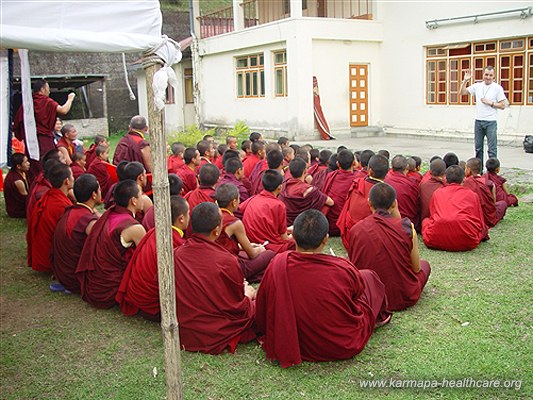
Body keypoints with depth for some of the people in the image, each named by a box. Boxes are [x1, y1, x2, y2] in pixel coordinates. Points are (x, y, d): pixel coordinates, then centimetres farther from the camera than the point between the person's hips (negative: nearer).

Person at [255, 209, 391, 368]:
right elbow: (359, 290, -1)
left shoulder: (278, 264, -20)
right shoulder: (343, 269, -27)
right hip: (345, 347, -3)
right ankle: (380, 316, 48)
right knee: (368, 275, 18)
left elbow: (261, 315, -8)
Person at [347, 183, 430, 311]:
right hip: (403, 298, -2)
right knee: (424, 264, 26)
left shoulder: (355, 230, -10)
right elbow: (416, 268, -2)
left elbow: (354, 265, 3)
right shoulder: (406, 227, -14)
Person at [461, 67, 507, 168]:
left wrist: (490, 103, -13)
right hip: (478, 121, 4)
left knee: (492, 149, -3)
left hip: (491, 122, -4)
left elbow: (502, 106, -4)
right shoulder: (477, 86, 7)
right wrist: (465, 81, -3)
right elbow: (462, 92, 8)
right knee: (478, 147, 11)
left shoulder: (497, 88, -3)